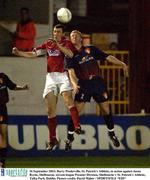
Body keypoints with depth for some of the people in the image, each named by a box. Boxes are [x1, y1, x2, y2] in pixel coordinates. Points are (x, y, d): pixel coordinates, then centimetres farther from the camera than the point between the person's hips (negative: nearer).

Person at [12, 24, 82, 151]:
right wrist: (19, 53, 5)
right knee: (50, 109, 2)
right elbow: (33, 54, 18)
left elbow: (70, 54, -19)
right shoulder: (48, 44, 15)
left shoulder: (66, 43, 2)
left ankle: (77, 126, -42)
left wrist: (58, 44, -27)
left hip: (63, 75, -5)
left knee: (68, 99, -29)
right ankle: (53, 139, 9)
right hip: (51, 77, 5)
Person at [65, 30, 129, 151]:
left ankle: (112, 134, 24)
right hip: (83, 84, -2)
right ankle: (70, 137, -1)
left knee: (106, 109, 5)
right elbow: (71, 71, -11)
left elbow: (108, 57, 10)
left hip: (98, 81, 2)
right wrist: (74, 84, -29)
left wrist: (122, 64, 0)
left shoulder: (91, 49, 9)